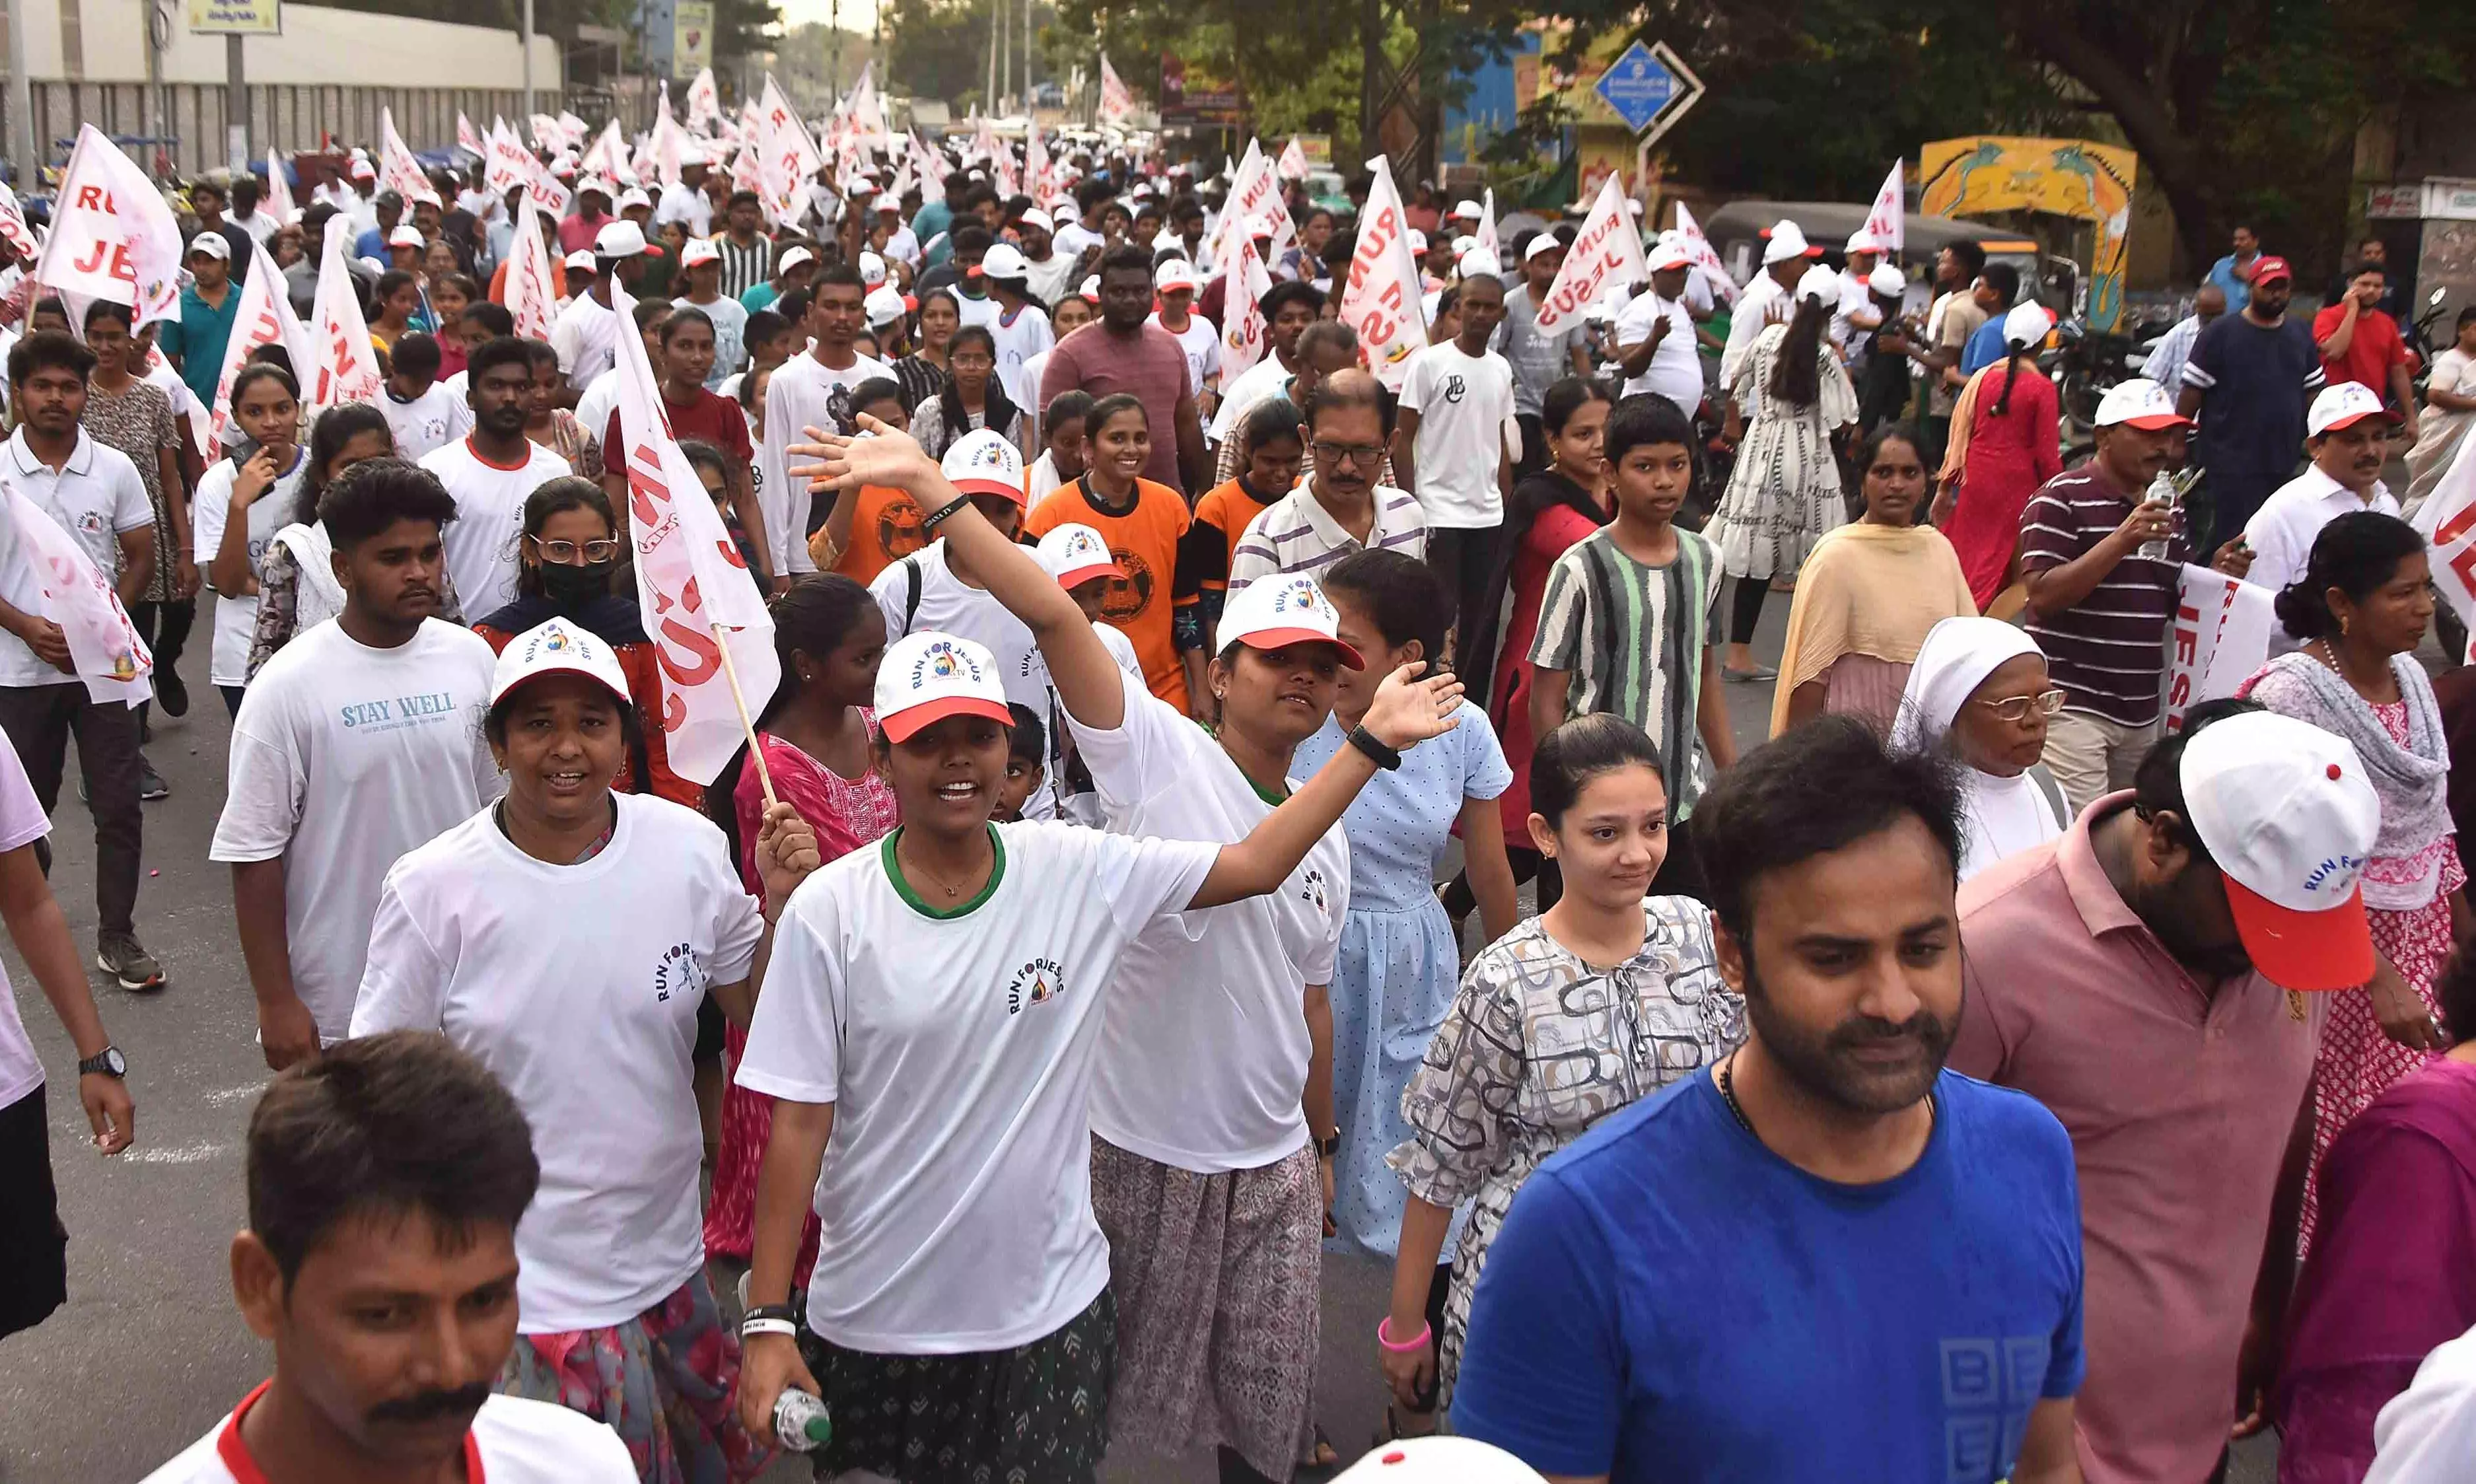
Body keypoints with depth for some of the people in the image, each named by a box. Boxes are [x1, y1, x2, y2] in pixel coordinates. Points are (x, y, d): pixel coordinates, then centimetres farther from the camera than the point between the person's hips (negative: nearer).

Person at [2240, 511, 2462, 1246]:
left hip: (2422, 932, 6)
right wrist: (2377, 974, -23)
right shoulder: (2294, 692, -16)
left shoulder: (2411, 676, 6)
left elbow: (2435, 820, 15)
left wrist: (2460, 918, 13)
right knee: (2327, 1132, 1)